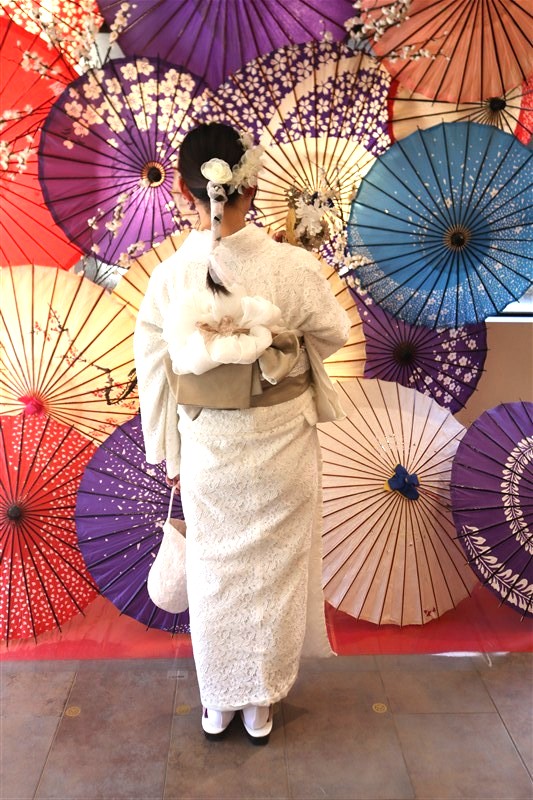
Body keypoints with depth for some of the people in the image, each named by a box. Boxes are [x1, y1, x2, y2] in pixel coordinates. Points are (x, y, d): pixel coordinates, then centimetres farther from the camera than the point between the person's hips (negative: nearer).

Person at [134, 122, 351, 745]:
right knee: (274, 571, 17)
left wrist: (170, 457, 8)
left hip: (206, 450, 1)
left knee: (214, 573, 18)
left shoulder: (168, 278, -13)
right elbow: (332, 334, 0)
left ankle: (217, 706, 36)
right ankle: (261, 705, 34)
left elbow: (155, 376, -5)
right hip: (280, 444, -1)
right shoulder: (292, 267, -18)